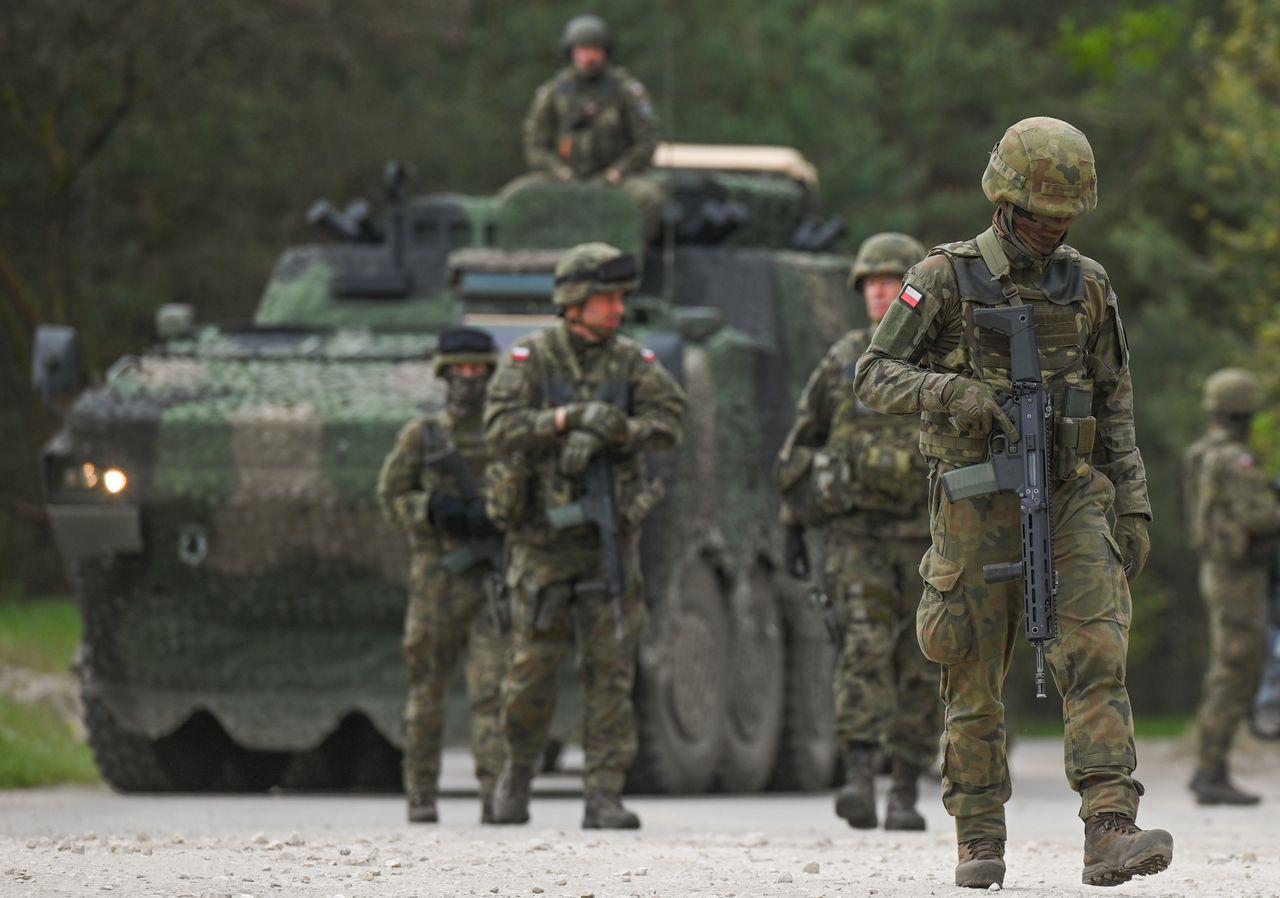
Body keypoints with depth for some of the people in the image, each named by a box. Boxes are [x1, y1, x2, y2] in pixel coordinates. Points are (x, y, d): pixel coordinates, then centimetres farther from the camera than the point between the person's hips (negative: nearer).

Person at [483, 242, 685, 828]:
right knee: (533, 669, 1)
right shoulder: (530, 361, -4)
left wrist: (606, 435, -28)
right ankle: (519, 768, 27)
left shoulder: (633, 362, 3)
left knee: (611, 669, -4)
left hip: (610, 538, 2)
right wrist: (569, 417, -30)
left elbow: (667, 422, -12)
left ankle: (604, 797, -2)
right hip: (543, 538, -2)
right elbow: (501, 430, -17)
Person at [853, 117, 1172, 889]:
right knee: (976, 680, 4)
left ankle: (1110, 835, -22)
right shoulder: (946, 280, -3)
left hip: (1073, 504, 2)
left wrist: (1133, 507, 5)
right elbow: (875, 376, -4)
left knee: (1097, 653, -14)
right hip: (978, 506, -2)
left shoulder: (1088, 287, 7)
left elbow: (1115, 409, 12)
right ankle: (981, 845, 16)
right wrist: (953, 393, -22)